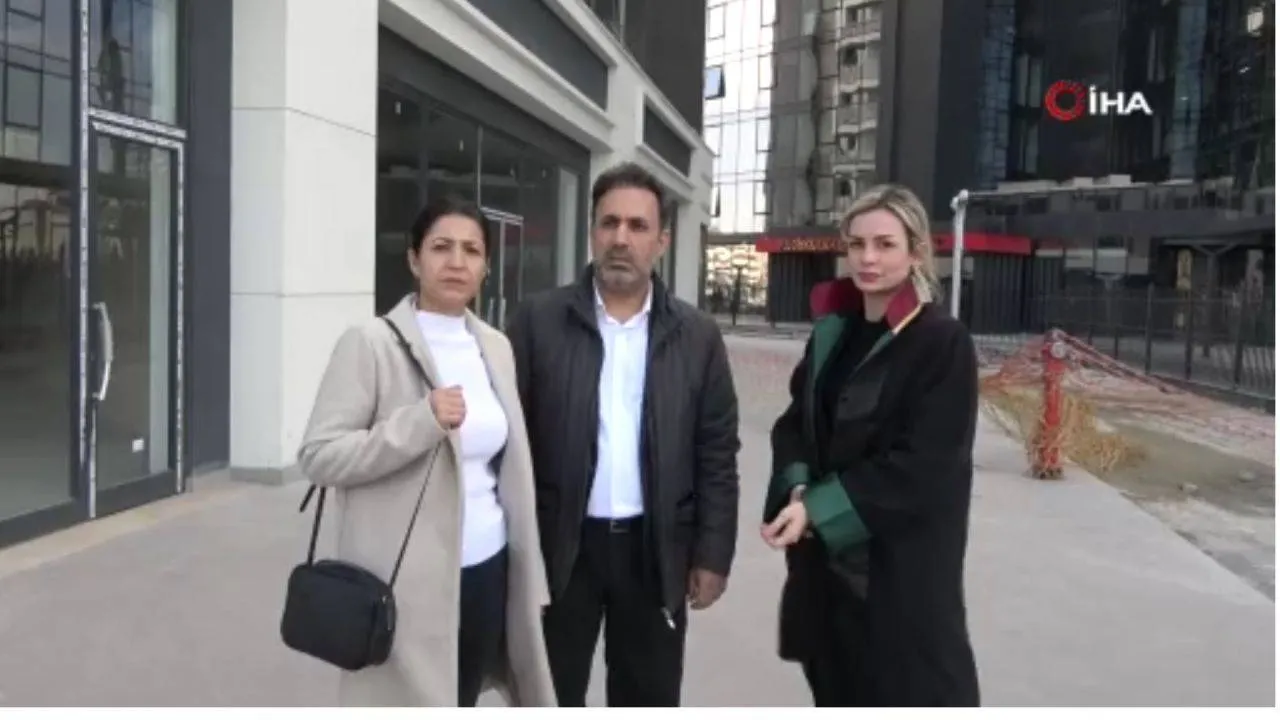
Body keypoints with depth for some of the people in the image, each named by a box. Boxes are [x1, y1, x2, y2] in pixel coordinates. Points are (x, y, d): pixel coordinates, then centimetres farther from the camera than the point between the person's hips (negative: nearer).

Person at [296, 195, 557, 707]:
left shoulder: (495, 346, 8)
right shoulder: (371, 343, -9)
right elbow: (317, 456, -13)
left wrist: (528, 578, 12)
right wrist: (420, 422, -25)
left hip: (488, 572, 5)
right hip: (407, 582, -5)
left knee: (461, 705, 16)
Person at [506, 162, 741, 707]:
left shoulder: (697, 335, 0)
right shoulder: (538, 321, -4)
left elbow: (717, 455, 2)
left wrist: (713, 554, -1)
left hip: (656, 548, 2)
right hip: (558, 545, -1)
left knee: (650, 700, 17)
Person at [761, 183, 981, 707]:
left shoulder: (944, 342, -11)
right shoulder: (832, 334, 8)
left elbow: (923, 464, -16)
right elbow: (796, 423, 9)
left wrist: (819, 509, -17)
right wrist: (798, 491, -11)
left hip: (903, 562, -6)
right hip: (825, 556, 6)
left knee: (911, 692, 1)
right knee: (839, 692, 17)